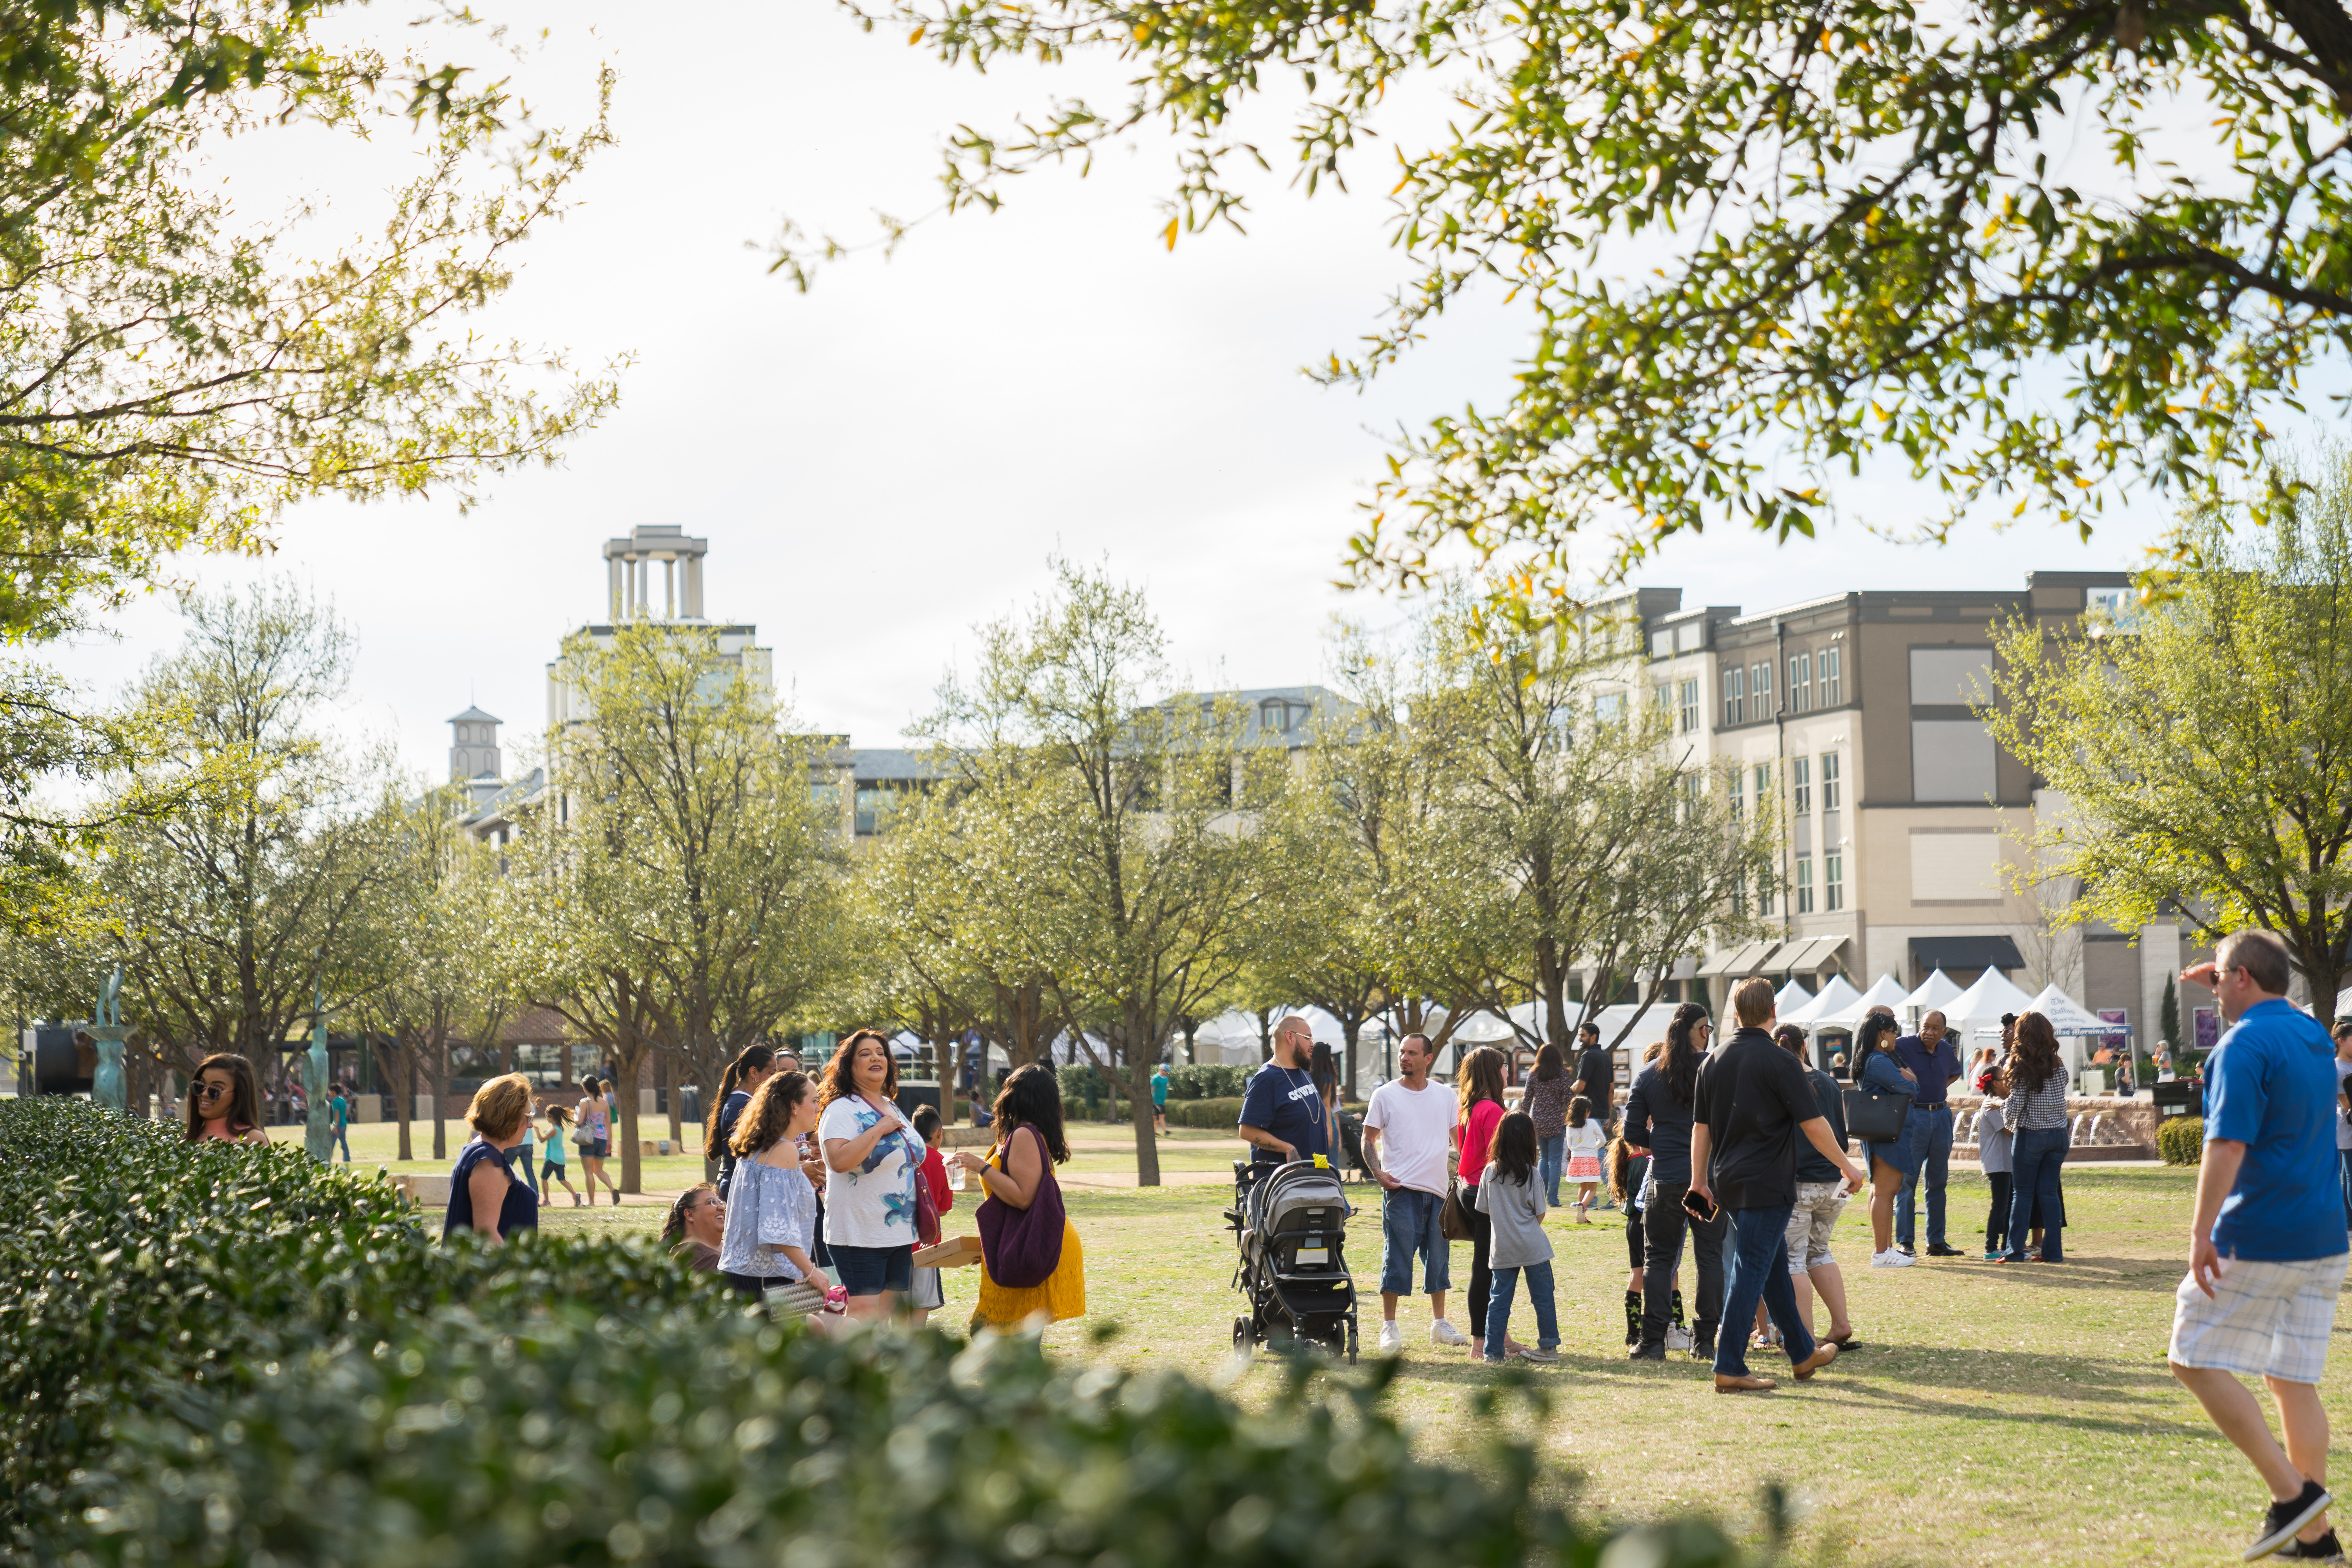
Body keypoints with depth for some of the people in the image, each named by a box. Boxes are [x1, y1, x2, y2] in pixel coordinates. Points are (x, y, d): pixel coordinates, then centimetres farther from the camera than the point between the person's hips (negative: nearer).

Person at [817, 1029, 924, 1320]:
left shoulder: (893, 1109, 16)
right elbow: (839, 1161, -27)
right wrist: (879, 1130, -20)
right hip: (860, 1235, -8)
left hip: (899, 1235, 8)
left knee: (887, 1313, 8)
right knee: (863, 1312, -15)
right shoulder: (842, 1109, -10)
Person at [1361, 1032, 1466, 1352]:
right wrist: (1378, 1173, -10)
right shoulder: (1385, 1095, 1)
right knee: (1397, 1257, -5)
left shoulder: (1445, 1095, 10)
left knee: (1439, 1257, 9)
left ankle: (1440, 1323, 20)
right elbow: (1368, 1139, 4)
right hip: (1401, 1188, -3)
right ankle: (1389, 1326, 1)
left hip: (1438, 1190, 3)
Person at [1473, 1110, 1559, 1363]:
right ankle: (1549, 1346, 15)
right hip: (1532, 1247, -2)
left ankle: (1493, 1352, 3)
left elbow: (1484, 1208, 6)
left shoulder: (1491, 1171, -1)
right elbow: (1540, 1213, -4)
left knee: (1500, 1300, 6)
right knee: (1542, 1297, 9)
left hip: (1502, 1248, 3)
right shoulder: (1532, 1173, -9)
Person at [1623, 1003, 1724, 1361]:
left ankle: (1653, 1342, 3)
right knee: (1710, 1257, 8)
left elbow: (1633, 1134, 2)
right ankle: (1705, 1341, 8)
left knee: (1658, 1259, 8)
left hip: (1666, 1180, 1)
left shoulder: (1647, 1077, 1)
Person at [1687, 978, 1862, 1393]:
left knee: (1775, 1267, 18)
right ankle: (1729, 1369, -8)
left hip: (1729, 1183, 7)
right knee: (1750, 1272, -6)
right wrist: (1847, 1166, 0)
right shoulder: (1779, 1062, -11)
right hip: (1767, 1184, -7)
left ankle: (1803, 1352, 30)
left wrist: (1699, 1181, 17)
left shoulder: (1713, 1062, 7)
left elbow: (1701, 1127, 11)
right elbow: (1813, 1124, -11)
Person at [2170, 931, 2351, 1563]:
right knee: (2294, 1380, 11)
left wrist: (2202, 1233, -21)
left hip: (2258, 1242, -8)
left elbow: (2228, 1145, -23)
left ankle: (2292, 1493, -6)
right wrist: (2220, 981, 30)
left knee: (2196, 1360, 2)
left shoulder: (2245, 1044, -14)